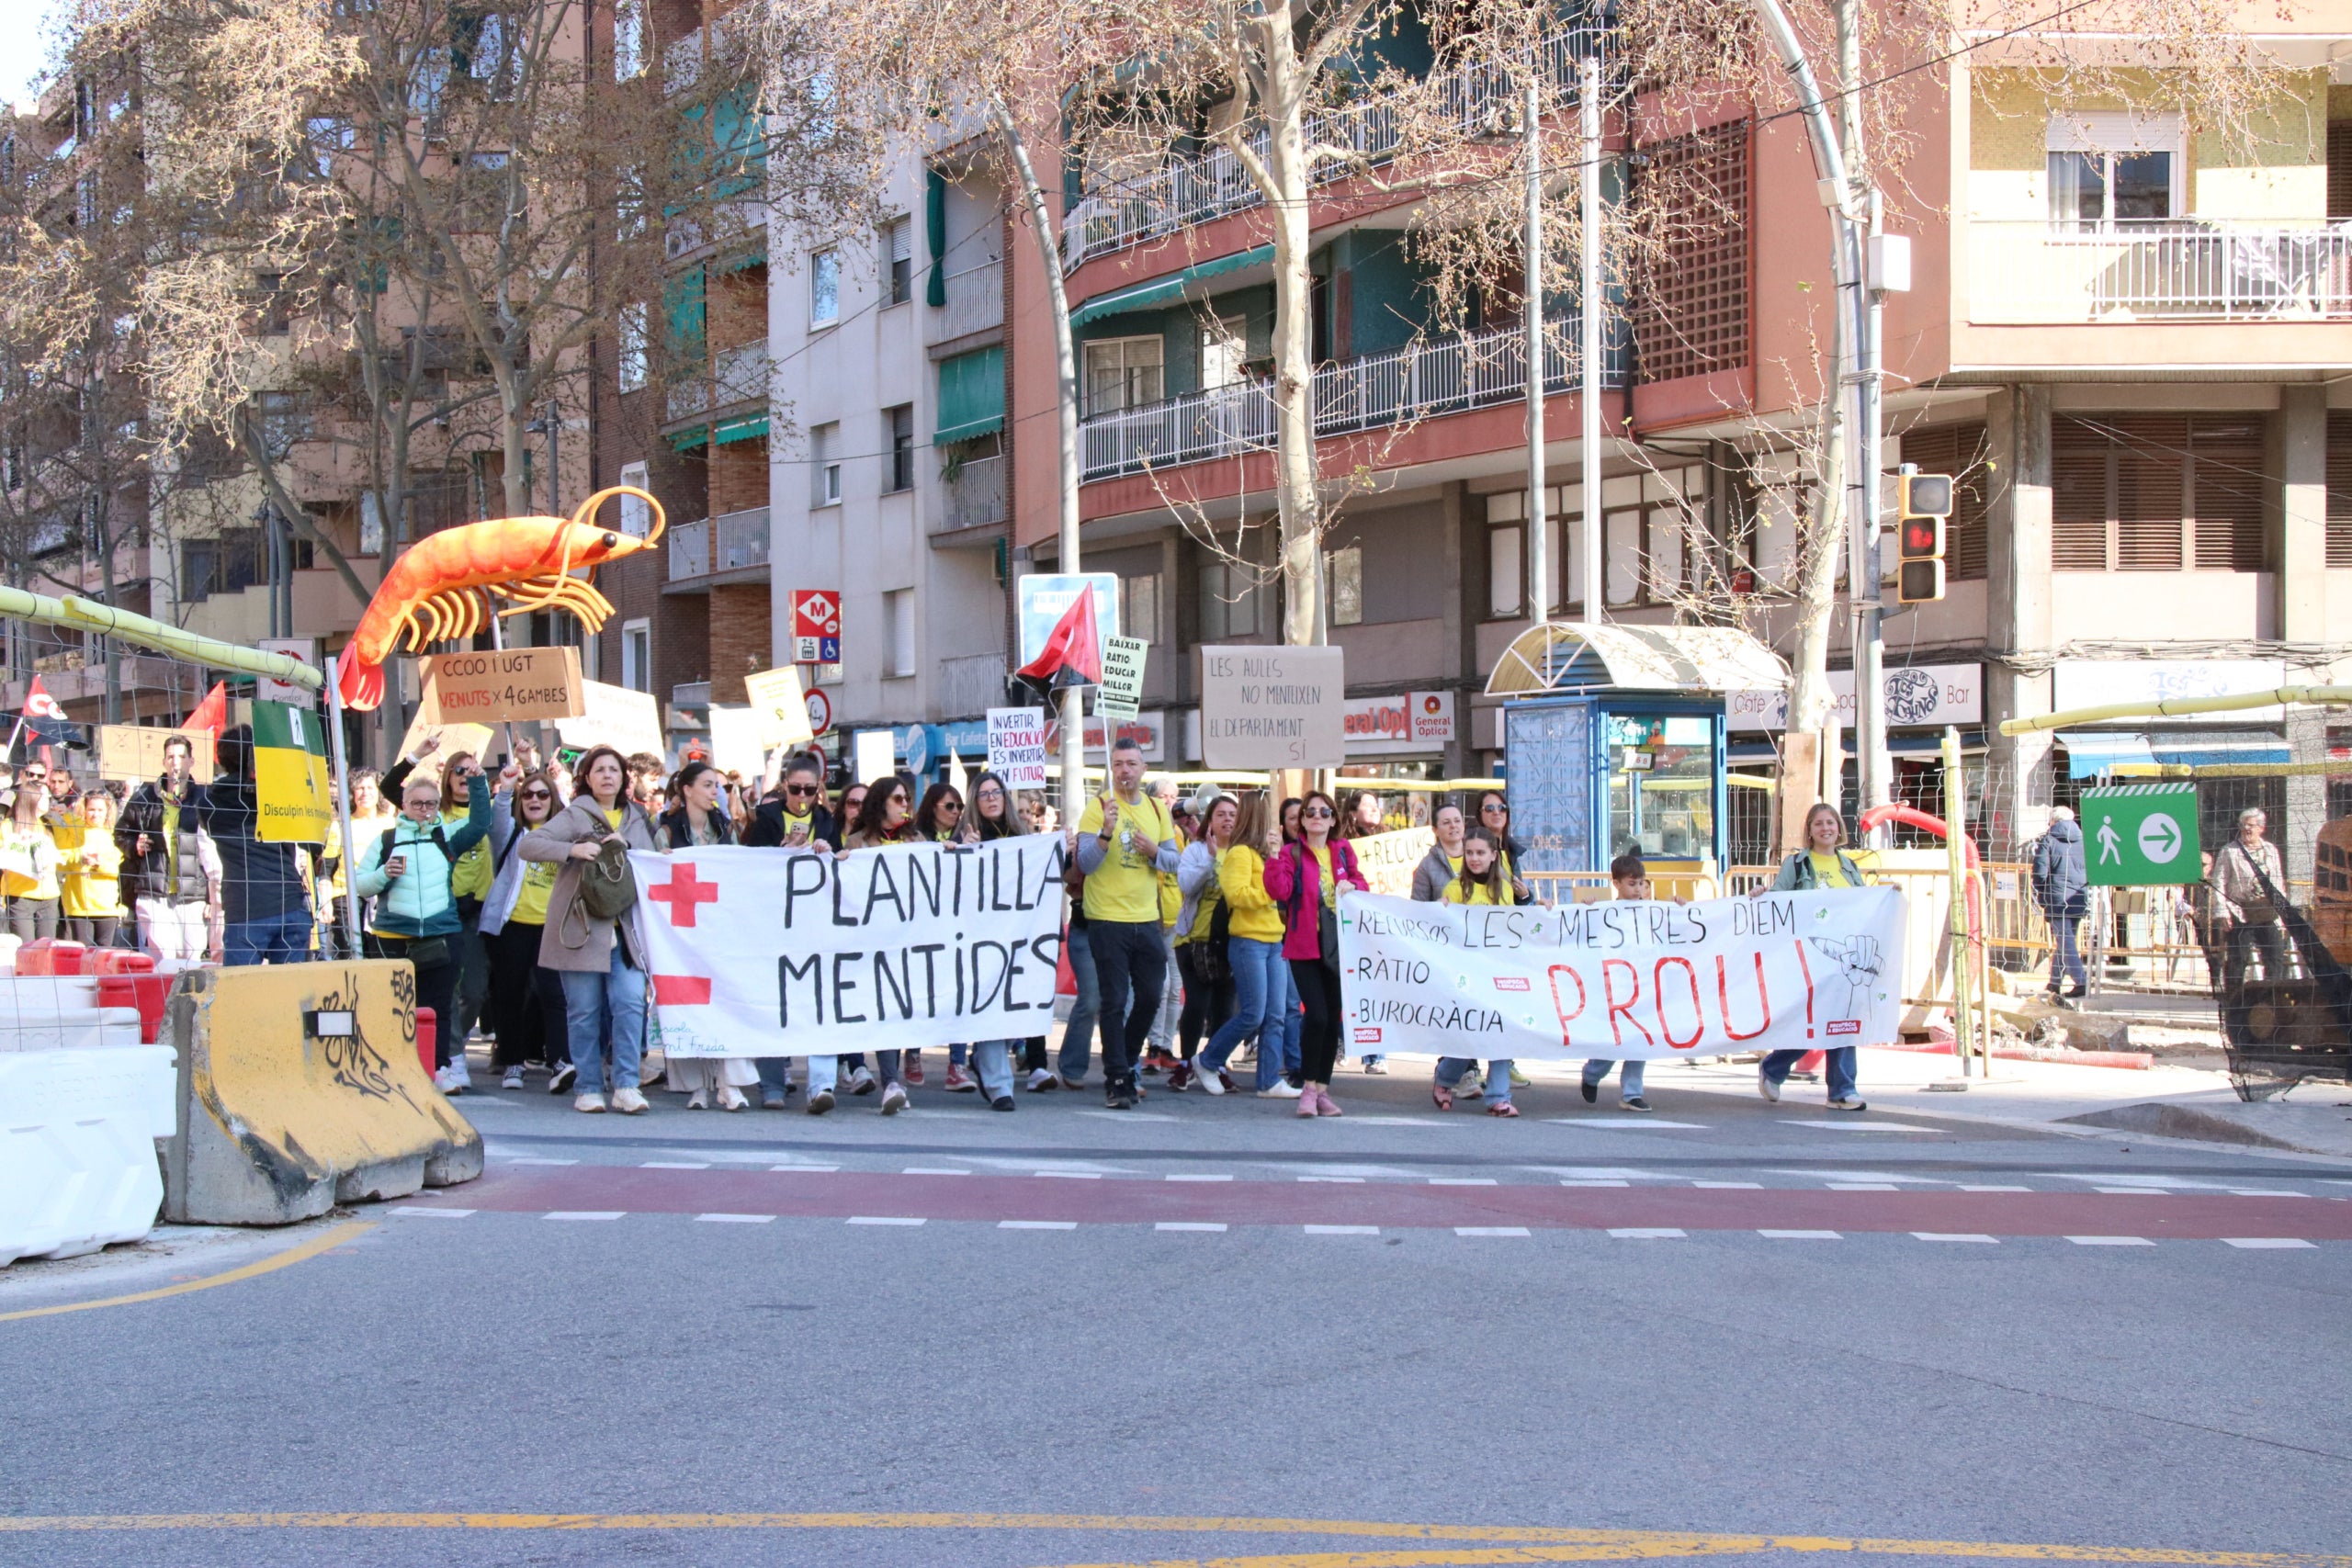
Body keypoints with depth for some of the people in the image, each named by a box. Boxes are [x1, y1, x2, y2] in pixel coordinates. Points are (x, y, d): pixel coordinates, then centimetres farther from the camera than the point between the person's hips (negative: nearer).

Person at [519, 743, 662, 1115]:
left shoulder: (638, 819, 15)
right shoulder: (575, 816, 1)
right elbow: (526, 845, -7)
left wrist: (624, 848, -1)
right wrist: (573, 850, -20)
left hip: (625, 928, 3)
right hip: (581, 927, -3)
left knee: (631, 1002, -10)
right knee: (584, 1011, 1)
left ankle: (626, 1086, -6)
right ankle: (589, 1088, 10)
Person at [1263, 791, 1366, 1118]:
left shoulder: (1342, 851, 12)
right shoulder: (1292, 853, -1)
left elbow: (1361, 884, 14)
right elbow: (1279, 891, -13)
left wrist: (1351, 886, -8)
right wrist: (1274, 858, -24)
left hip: (1339, 945, 4)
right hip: (1304, 946, -4)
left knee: (1333, 1018, 7)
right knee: (1316, 1015, -15)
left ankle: (1323, 1089, 16)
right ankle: (1308, 1088, -2)